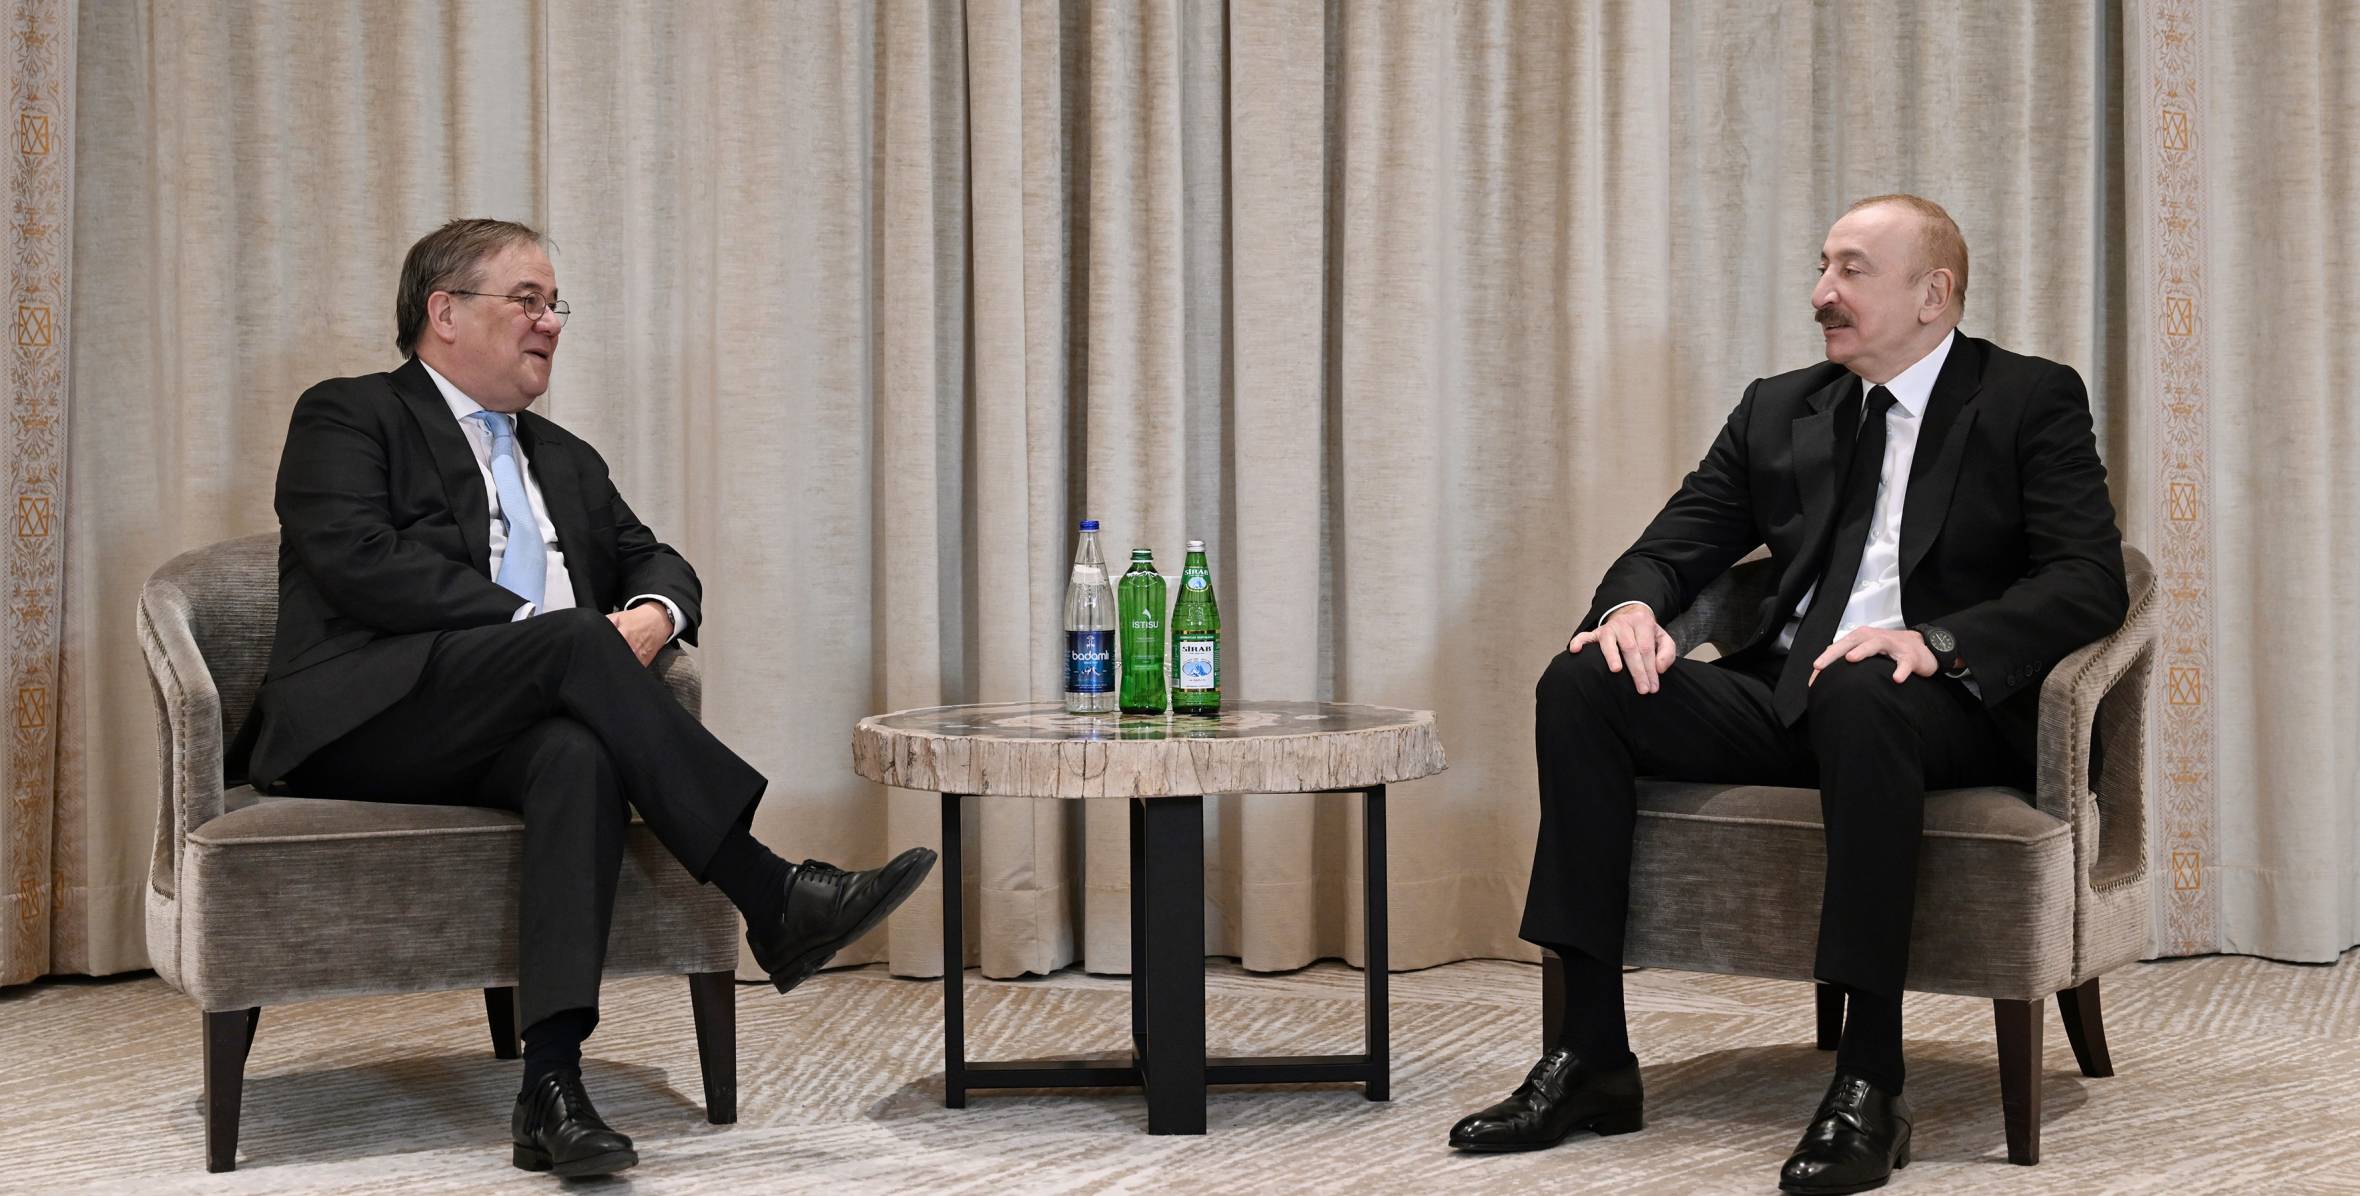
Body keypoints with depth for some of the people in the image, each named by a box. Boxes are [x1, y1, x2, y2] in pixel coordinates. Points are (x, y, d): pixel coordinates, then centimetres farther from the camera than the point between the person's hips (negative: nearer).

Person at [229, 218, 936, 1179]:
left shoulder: (565, 460, 29)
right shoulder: (345, 417, 8)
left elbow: (656, 561, 22)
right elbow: (358, 559, -10)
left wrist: (651, 613, -5)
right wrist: (541, 629, -16)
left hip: (506, 733, 5)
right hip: (369, 724, -5)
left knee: (583, 755, -33)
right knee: (577, 642, -31)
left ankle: (552, 1082, -44)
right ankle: (774, 899, -32)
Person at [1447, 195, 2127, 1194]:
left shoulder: (2034, 401, 4)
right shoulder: (1778, 410, 19)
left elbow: (2092, 581, -8)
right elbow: (1679, 542, 16)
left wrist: (1936, 640, -25)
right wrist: (1633, 604, -10)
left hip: (1947, 706, -5)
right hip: (1782, 694, 5)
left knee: (1857, 696, -40)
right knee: (1580, 685, -18)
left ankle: (1869, 1083, -36)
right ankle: (1591, 1056, -18)